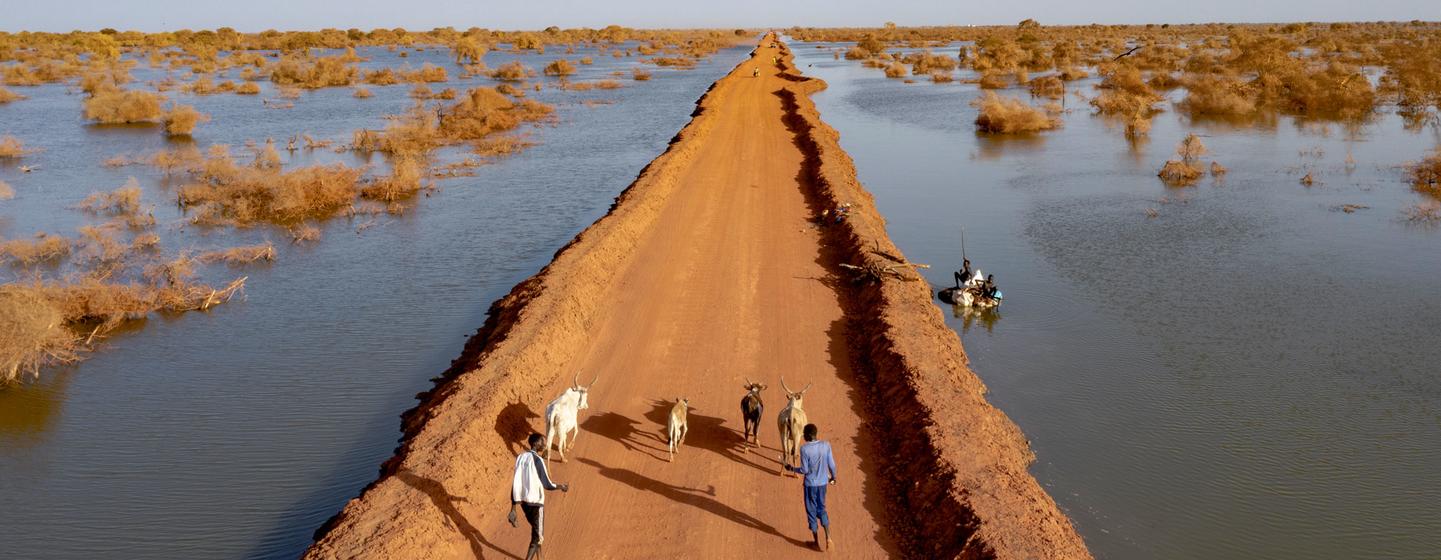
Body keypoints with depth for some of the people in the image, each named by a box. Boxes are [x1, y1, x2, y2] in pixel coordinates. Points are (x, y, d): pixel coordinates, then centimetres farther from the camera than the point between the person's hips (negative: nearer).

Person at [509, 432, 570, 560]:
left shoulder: (520, 458, 3)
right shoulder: (537, 460, -18)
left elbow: (515, 484, 3)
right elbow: (547, 485, -15)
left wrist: (513, 510, 5)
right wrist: (562, 487, 5)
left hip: (523, 501, 7)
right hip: (536, 502, -7)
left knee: (535, 530, 26)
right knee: (537, 537, 1)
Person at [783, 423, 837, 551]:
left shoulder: (804, 448, -18)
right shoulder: (826, 445, -7)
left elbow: (804, 470, -16)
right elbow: (832, 465, -2)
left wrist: (792, 469, 2)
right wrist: (833, 477, 17)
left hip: (810, 484, -4)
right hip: (823, 483, 4)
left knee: (812, 512, 12)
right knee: (821, 509, 21)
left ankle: (817, 542, 20)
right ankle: (828, 538, 9)